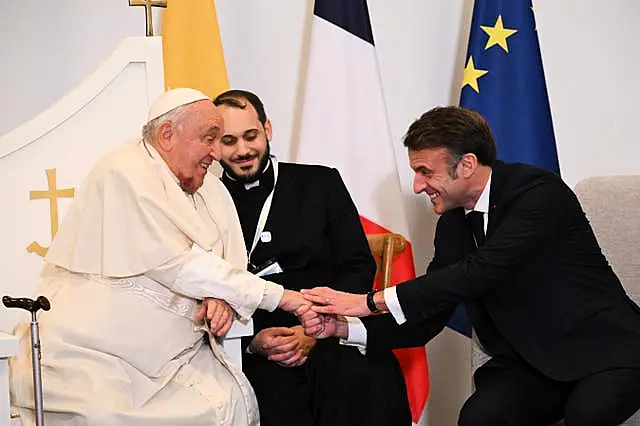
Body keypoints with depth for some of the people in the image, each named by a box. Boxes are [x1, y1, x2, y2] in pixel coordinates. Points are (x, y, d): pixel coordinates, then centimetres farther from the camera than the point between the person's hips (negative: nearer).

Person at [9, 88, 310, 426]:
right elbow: (178, 265, -19)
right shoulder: (126, 173, -12)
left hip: (171, 354, 7)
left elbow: (231, 264, 9)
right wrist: (279, 296, -17)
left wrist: (223, 298, -17)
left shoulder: (210, 189, 13)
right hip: (92, 356, -6)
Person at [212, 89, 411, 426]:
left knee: (364, 383, -31)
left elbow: (359, 266, 6)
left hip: (329, 334, 2)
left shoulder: (320, 183, 12)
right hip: (254, 354, -1)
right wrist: (253, 340, -10)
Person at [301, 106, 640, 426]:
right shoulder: (451, 224, 5)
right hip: (528, 362, 5)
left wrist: (373, 301, -25)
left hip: (603, 348, -5)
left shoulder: (540, 191, -15)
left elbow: (481, 272, -27)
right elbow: (426, 321, 7)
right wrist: (343, 327, -9)